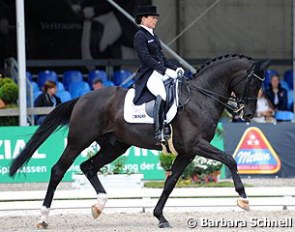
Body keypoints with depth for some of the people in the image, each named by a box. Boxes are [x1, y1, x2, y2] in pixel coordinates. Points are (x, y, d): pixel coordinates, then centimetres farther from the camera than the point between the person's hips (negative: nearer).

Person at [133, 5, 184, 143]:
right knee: (163, 94, -34)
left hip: (162, 73, 10)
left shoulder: (152, 36, 21)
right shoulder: (140, 36, -7)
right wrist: (165, 70, -22)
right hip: (149, 75, -10)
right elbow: (146, 58, -17)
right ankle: (160, 131, -37)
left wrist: (175, 68, 7)